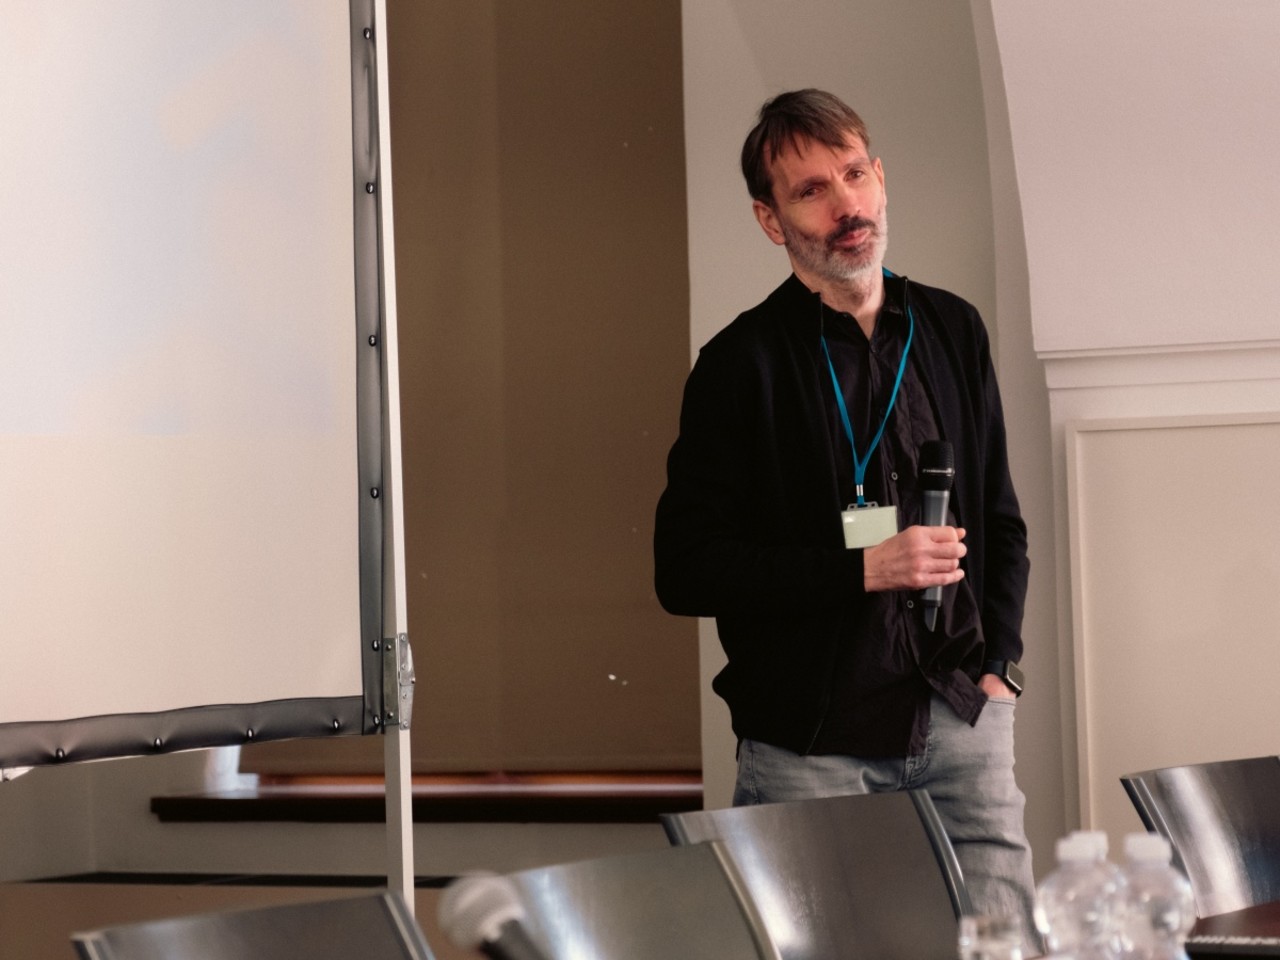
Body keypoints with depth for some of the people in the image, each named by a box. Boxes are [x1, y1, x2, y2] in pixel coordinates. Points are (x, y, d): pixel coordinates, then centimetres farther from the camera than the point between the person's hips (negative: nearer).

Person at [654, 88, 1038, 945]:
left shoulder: (951, 330, 10)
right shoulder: (744, 364, -6)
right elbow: (685, 571, -9)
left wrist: (996, 665, 6)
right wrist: (862, 570, -15)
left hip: (961, 721, 4)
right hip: (815, 743, -4)